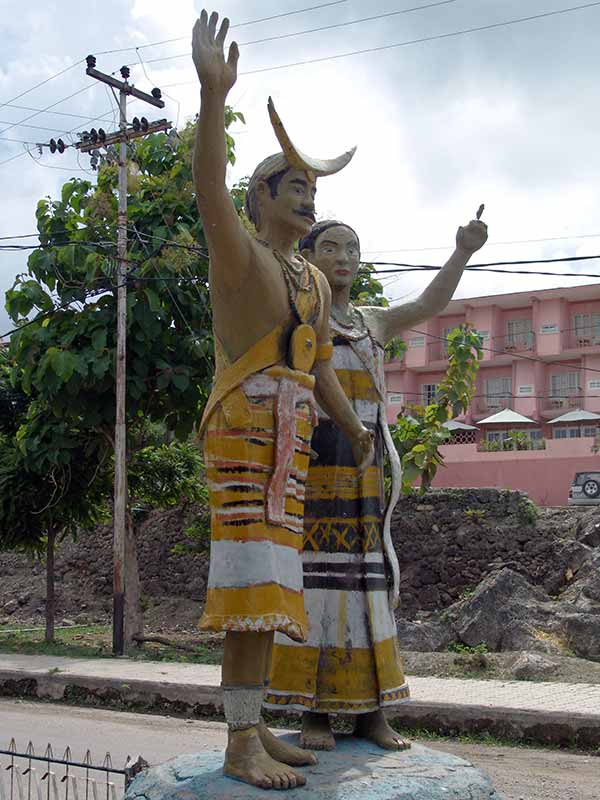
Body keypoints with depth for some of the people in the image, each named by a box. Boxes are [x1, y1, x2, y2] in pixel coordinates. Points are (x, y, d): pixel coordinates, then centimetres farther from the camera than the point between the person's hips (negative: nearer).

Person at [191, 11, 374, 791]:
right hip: (240, 433, -8)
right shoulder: (238, 252, -3)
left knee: (266, 591, 7)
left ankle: (252, 728, 12)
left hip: (289, 446, 8)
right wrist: (213, 92, -35)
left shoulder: (315, 281, 21)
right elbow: (210, 191, -24)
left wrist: (355, 428, 22)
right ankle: (241, 745, -12)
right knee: (251, 585, -14)